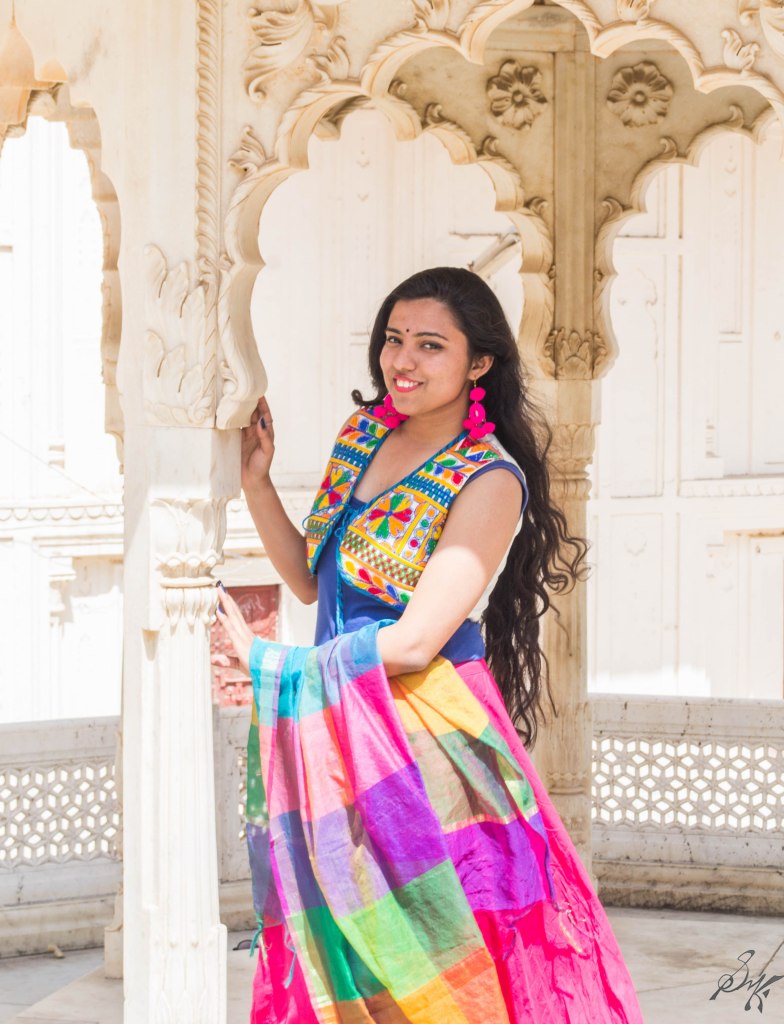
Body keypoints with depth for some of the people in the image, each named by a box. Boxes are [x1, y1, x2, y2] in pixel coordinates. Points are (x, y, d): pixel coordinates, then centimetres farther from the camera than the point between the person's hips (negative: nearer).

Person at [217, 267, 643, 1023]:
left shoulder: (490, 479, -11)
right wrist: (255, 481, 4)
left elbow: (414, 641, -19)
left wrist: (267, 663, -16)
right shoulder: (362, 434, 10)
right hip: (340, 742, 6)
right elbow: (311, 581, 16)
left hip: (427, 735, -6)